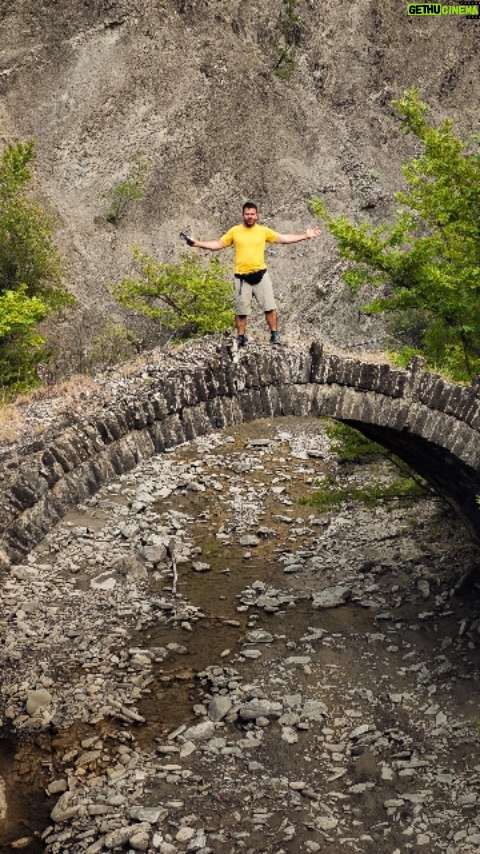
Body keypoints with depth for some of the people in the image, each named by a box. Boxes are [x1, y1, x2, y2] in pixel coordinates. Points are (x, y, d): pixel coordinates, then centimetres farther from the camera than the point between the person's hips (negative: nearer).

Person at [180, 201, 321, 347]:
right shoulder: (234, 231, 1)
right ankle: (240, 338, 19)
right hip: (242, 277, 0)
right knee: (241, 310, 7)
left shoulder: (264, 231, 2)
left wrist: (305, 236, 2)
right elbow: (218, 244, 5)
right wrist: (196, 243, -3)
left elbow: (283, 238, 6)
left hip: (261, 274, 0)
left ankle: (275, 334, 11)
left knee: (269, 307, -1)